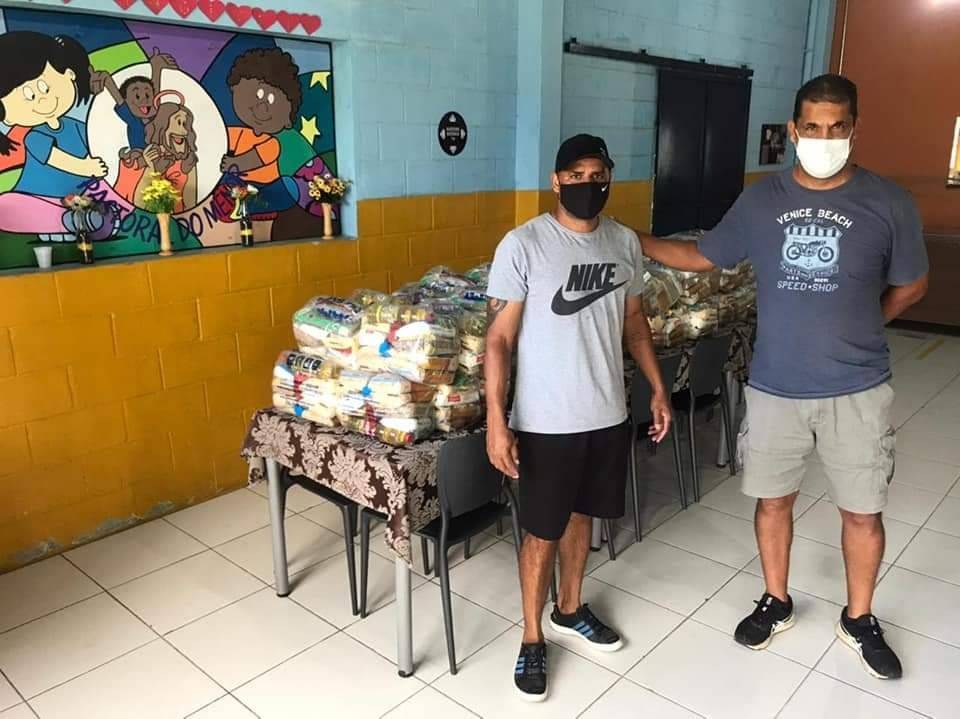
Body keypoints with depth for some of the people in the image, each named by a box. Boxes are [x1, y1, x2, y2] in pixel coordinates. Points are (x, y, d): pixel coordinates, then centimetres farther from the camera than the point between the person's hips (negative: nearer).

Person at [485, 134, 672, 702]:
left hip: (607, 414, 5)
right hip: (546, 420, -5)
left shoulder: (625, 242, 3)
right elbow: (499, 338, -14)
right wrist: (496, 420, -18)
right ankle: (532, 639, 29)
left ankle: (571, 609, 44)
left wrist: (659, 389, 13)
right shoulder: (523, 245, -14)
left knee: (582, 514, 21)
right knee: (543, 531, 8)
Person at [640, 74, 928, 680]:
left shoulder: (889, 204, -5)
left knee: (863, 512, 12)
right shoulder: (760, 201, -1)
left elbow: (911, 286, 7)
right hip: (775, 387, 1)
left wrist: (854, 328, 0)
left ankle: (859, 619, 36)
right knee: (773, 499, 14)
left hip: (857, 391, -1)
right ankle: (776, 602, 38)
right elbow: (702, 257, 8)